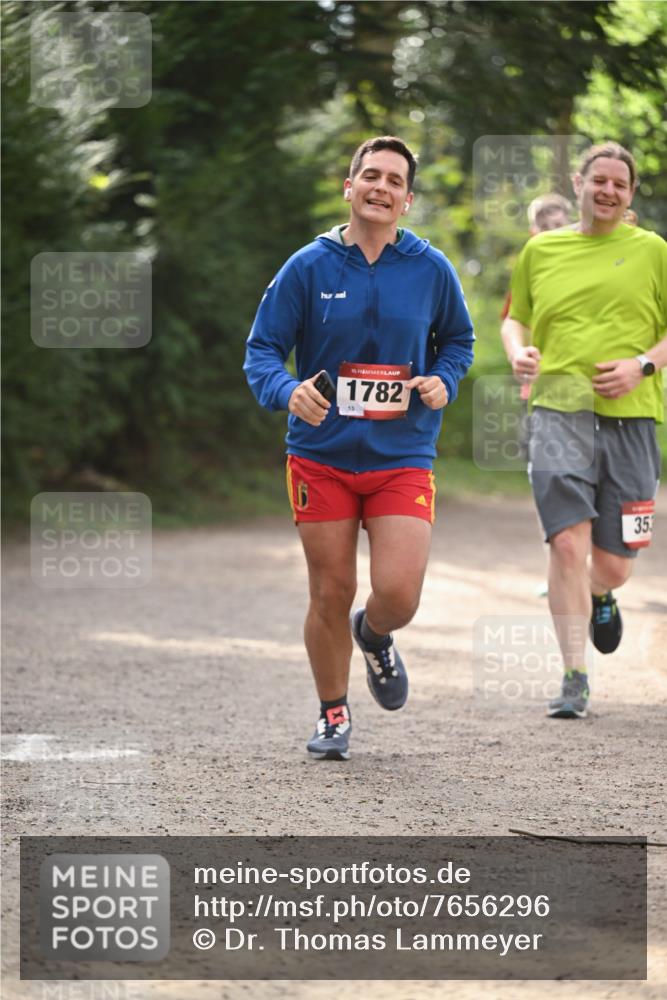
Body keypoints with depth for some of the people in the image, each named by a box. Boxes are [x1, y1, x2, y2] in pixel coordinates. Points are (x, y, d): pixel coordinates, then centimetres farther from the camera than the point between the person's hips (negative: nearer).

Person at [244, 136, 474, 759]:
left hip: (402, 458, 0)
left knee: (398, 594, -12)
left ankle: (373, 638, 26)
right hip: (321, 456, 0)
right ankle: (332, 716, 26)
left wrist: (443, 381, -3)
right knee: (331, 595, 4)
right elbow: (261, 350, -2)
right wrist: (288, 391, -23)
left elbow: (458, 339, 17)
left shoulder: (431, 270, 1)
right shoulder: (308, 267, -4)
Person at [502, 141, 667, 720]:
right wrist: (519, 352, 3)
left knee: (613, 564, 2)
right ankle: (575, 681, -9)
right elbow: (515, 318, 24)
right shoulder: (540, 251, 13)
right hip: (558, 411, 0)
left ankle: (601, 596, 41)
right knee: (568, 543, -16)